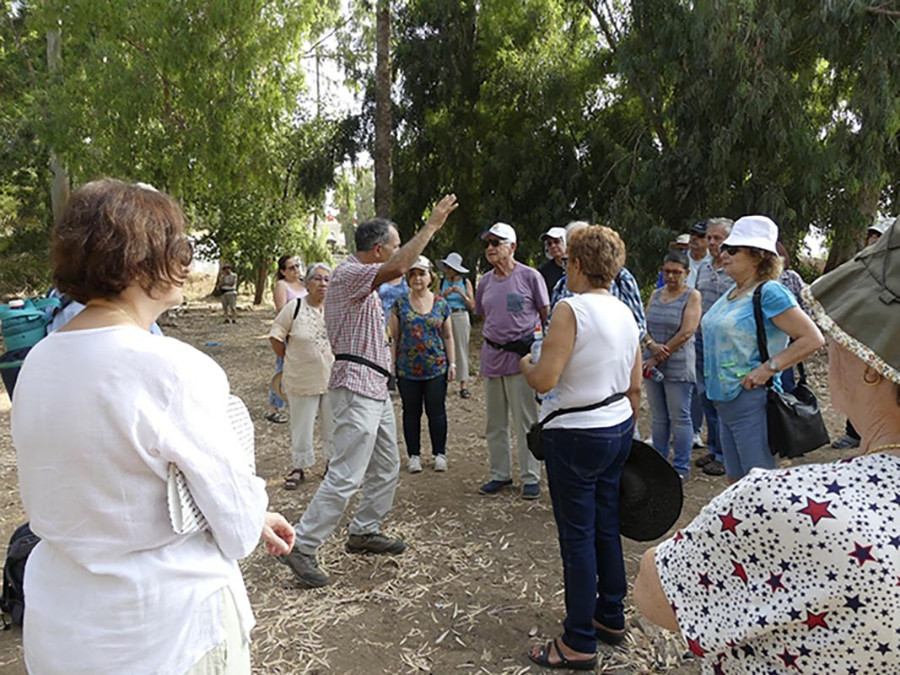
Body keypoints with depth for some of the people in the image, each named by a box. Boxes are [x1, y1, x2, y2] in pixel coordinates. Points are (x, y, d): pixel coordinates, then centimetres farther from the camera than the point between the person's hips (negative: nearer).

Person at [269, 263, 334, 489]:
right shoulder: (295, 307, -8)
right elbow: (275, 337, -2)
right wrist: (290, 360, 1)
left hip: (333, 378, 2)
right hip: (302, 379, -2)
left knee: (333, 424, 13)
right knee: (301, 426, 9)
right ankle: (298, 468, 23)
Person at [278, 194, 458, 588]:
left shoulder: (360, 276, 17)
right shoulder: (348, 274, -15)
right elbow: (398, 267, -29)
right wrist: (433, 224, -23)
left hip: (375, 388, 11)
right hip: (357, 387, -11)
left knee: (386, 466, 18)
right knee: (346, 475, -9)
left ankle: (365, 532, 31)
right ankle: (302, 547, 0)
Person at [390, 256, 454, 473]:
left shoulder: (441, 304, 3)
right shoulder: (400, 304, 2)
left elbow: (448, 336, 8)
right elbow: (394, 338, 4)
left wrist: (452, 363, 3)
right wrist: (391, 365, -1)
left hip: (436, 368, 0)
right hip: (407, 370, 0)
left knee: (436, 412, 5)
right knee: (411, 412, 9)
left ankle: (440, 454, 19)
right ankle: (414, 455, 21)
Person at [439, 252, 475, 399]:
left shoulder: (465, 282, 4)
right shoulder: (442, 282, 9)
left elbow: (472, 306, 1)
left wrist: (462, 294, -11)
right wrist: (444, 295, -10)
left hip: (461, 317, -1)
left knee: (461, 350, -3)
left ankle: (463, 385, -2)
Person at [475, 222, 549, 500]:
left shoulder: (530, 276, -6)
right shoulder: (485, 281, 9)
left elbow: (546, 316, -2)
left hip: (521, 354, -5)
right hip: (491, 355, 6)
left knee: (525, 421, 1)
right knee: (495, 422, 13)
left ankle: (531, 477, 13)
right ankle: (500, 474, 26)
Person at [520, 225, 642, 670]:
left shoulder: (571, 309, -17)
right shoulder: (624, 313, 7)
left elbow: (545, 380, -22)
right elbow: (635, 388, 12)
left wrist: (526, 364, -1)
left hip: (576, 437, -8)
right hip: (617, 431, 8)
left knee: (577, 537, 2)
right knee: (607, 527, 18)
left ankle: (579, 644, 13)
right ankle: (611, 619, 33)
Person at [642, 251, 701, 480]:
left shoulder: (692, 296, -4)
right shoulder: (656, 295, 12)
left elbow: (686, 333, -12)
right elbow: (643, 326, 6)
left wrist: (659, 357, -12)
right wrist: (652, 345, -15)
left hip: (678, 367, -5)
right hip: (653, 365, 5)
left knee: (679, 418, 1)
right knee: (658, 418, 13)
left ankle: (681, 467, 12)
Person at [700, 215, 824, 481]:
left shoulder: (769, 293, -14)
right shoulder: (732, 292, 12)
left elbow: (812, 339, -18)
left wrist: (768, 368, -21)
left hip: (752, 402, -9)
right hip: (724, 400, 9)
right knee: (736, 483, 18)